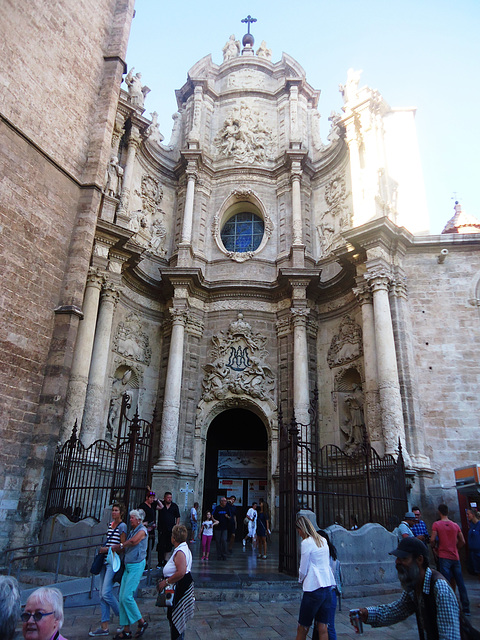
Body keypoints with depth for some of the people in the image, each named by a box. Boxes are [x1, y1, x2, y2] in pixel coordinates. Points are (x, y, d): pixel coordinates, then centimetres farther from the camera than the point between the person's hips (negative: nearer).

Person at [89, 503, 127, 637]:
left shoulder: (122, 526, -9)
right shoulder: (110, 524, 14)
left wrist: (107, 549, -12)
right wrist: (103, 548, 14)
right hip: (105, 561, 8)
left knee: (106, 593, -11)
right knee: (102, 593, 7)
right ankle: (104, 627, 14)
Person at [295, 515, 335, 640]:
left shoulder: (306, 542, -12)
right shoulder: (323, 540, 10)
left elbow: (303, 569, -8)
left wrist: (301, 580, 13)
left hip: (313, 589, -7)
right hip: (327, 587, 7)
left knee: (302, 629, 6)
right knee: (322, 628, 11)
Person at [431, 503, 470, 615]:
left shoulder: (436, 524, -7)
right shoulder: (455, 525, 5)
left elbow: (433, 540, -13)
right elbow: (462, 541, 8)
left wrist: (434, 548, 6)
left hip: (444, 557, -4)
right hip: (455, 557, 4)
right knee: (460, 583, 11)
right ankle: (466, 609, 17)